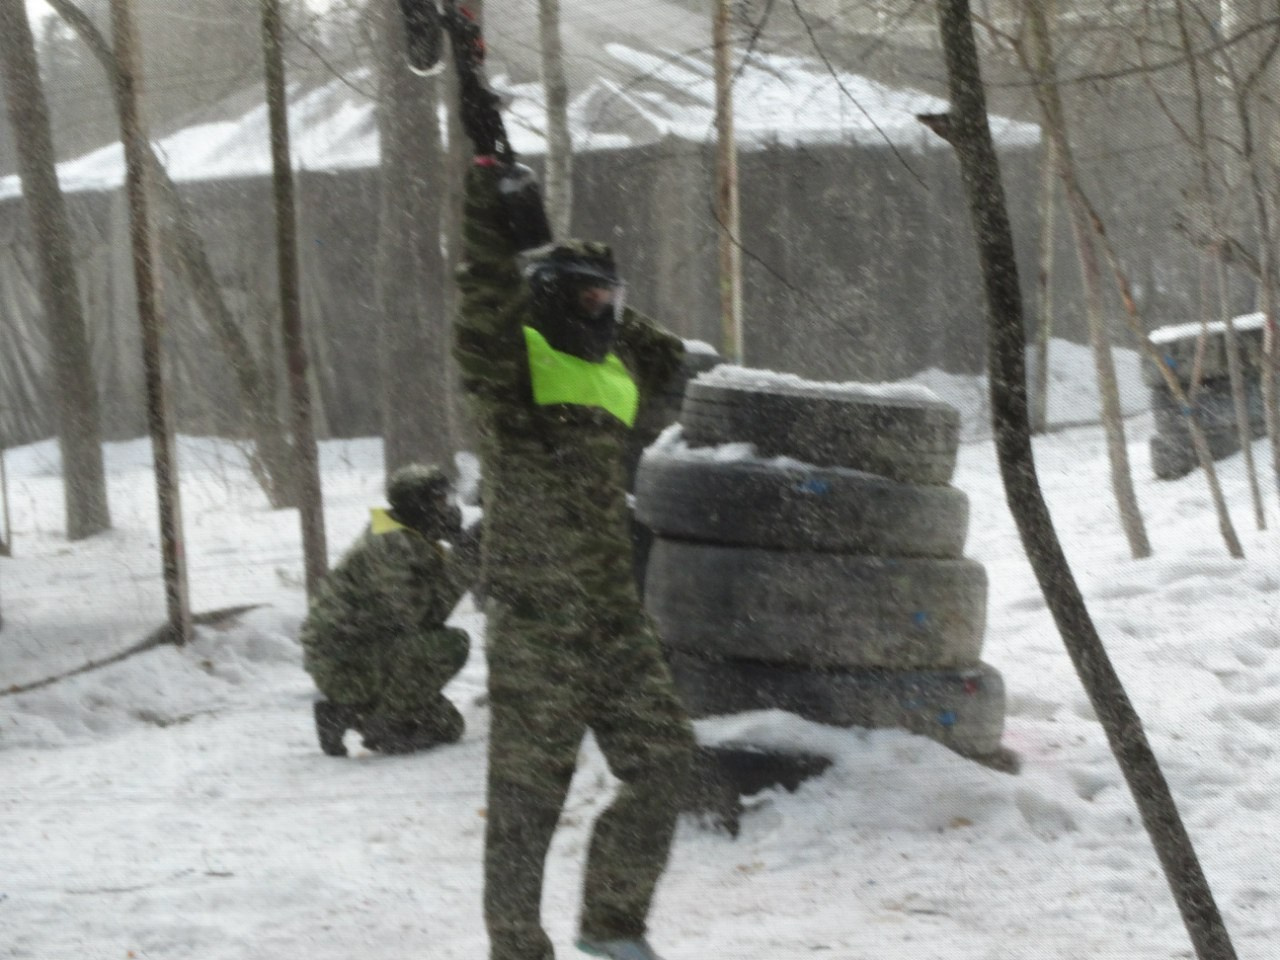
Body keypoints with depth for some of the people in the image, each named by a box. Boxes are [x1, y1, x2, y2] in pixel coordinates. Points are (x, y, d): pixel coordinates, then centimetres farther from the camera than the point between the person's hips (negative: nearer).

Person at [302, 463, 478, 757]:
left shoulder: (414, 543, 11)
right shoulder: (394, 547, -20)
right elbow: (422, 617, -25)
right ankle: (382, 720, -12)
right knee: (451, 644, -24)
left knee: (447, 727, 15)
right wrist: (465, 553, -22)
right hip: (344, 663, -10)